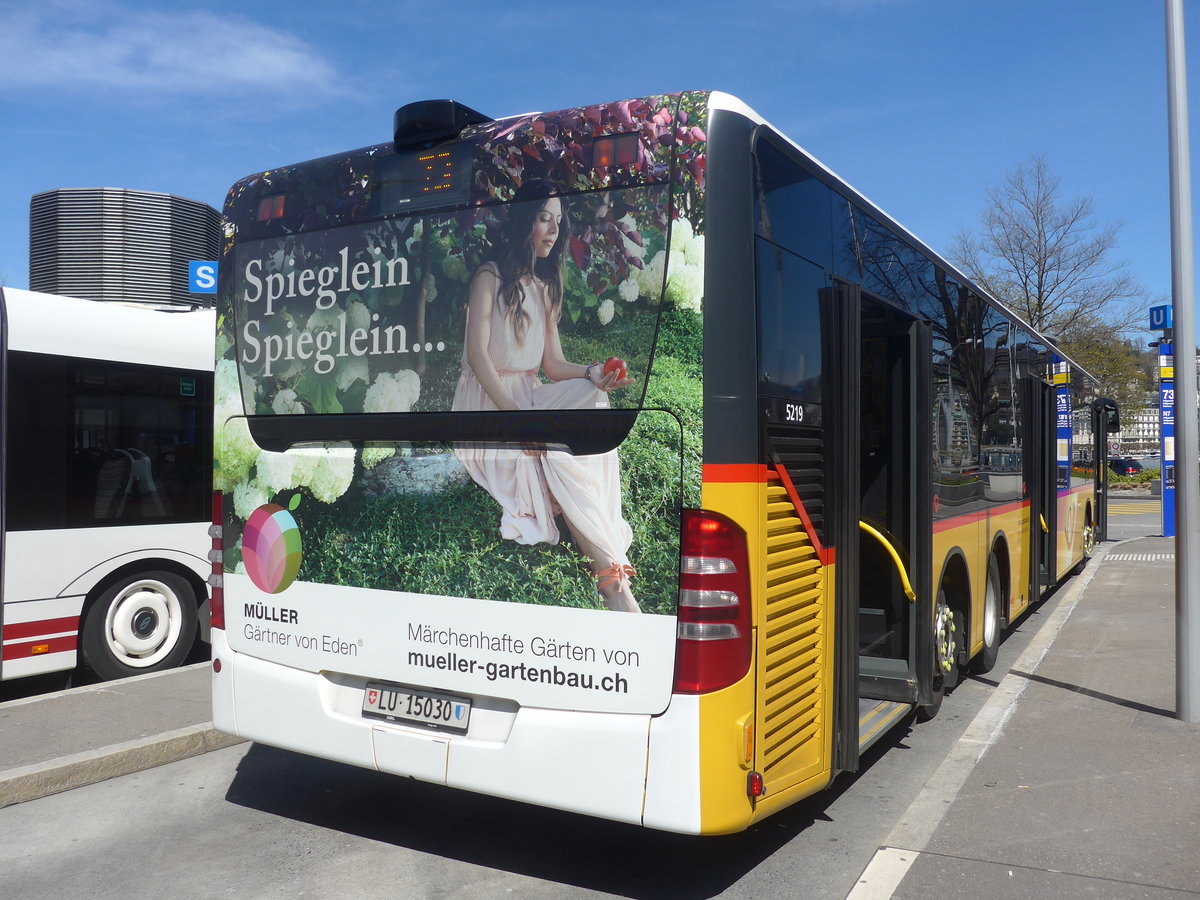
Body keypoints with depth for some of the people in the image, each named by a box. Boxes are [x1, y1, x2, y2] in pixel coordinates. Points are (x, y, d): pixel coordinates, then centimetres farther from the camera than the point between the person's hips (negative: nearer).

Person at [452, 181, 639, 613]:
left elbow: (554, 364, 9)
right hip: (487, 405, -6)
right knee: (559, 454, -31)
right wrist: (516, 418, -27)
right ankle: (612, 578, -33)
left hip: (529, 399, 6)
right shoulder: (490, 277, -3)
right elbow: (478, 355, -16)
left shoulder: (546, 287, 18)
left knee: (593, 399, -26)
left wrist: (592, 374, -13)